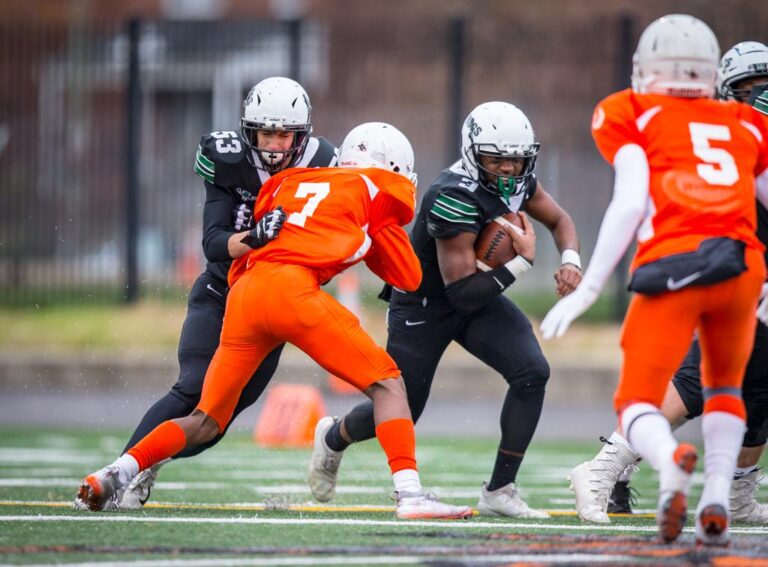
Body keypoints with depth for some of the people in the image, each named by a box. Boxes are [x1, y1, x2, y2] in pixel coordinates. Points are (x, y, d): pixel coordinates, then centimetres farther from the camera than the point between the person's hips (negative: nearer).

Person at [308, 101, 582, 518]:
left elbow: (559, 221, 9)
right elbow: (463, 292, -32)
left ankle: (499, 491, -8)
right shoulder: (455, 198, -34)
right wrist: (522, 262, -30)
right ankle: (333, 438, 41)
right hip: (423, 305, -6)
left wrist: (570, 262, -11)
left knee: (532, 373, -17)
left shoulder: (516, 181, -10)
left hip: (479, 297, 6)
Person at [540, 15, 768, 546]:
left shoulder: (632, 116, 13)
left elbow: (630, 202, 0)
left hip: (671, 267, -3)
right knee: (724, 389, 28)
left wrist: (588, 289, 0)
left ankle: (670, 459, -29)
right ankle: (717, 500, 6)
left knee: (637, 402, 6)